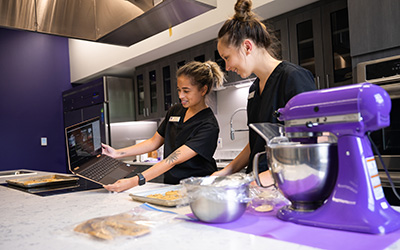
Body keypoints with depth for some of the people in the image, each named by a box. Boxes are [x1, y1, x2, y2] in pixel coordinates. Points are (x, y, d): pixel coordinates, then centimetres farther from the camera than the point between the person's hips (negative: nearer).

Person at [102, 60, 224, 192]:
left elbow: (174, 160, -24)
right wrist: (117, 153, 6)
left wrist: (135, 181, -30)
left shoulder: (208, 125, -17)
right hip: (171, 186, 6)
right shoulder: (175, 111, 8)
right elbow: (154, 142, 14)